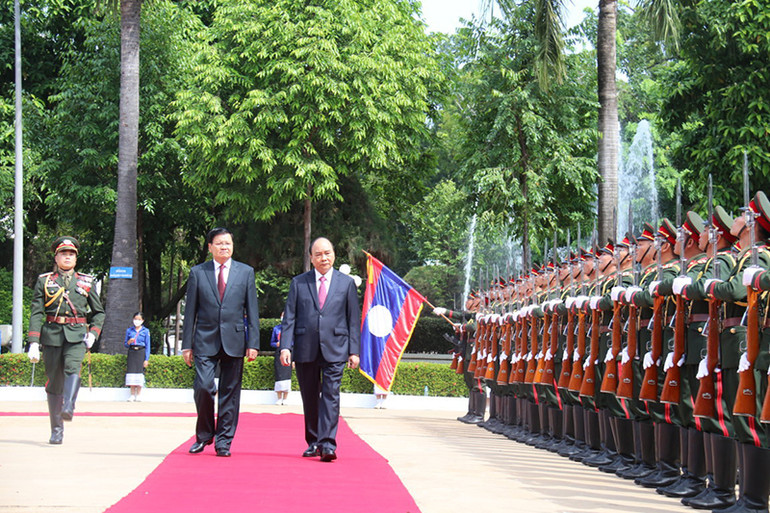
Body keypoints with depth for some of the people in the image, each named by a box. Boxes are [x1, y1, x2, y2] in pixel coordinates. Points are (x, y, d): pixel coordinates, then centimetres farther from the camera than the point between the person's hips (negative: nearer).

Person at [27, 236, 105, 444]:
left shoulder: (87, 282, 13)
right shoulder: (44, 281, 9)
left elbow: (99, 312, 19)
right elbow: (36, 313, 3)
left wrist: (93, 333, 1)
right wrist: (34, 343, -7)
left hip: (77, 335, 0)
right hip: (52, 335, 0)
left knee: (73, 367, -28)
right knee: (54, 381, 2)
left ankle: (68, 408, -45)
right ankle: (56, 430, 11)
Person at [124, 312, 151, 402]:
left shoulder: (145, 331, 4)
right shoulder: (129, 330, 10)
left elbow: (148, 345, 2)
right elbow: (125, 344, 15)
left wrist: (146, 359, -4)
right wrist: (128, 342, -10)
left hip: (141, 352, -2)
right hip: (131, 352, 2)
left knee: (140, 371, -7)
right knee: (131, 371, -4)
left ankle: (138, 395, -1)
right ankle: (132, 394, 2)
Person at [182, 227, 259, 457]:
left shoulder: (246, 272, 9)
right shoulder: (197, 273, 7)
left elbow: (252, 311, 7)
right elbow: (190, 311, 7)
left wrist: (253, 343, 0)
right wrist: (187, 344, 2)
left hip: (234, 341, 1)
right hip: (205, 341, -1)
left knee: (230, 392, 2)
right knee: (203, 387, -12)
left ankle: (223, 441, 11)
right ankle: (203, 436, 8)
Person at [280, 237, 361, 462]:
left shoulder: (346, 283, 8)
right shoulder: (298, 283, 9)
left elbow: (354, 319, 8)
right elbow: (289, 317, 6)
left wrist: (354, 351, 1)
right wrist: (286, 346, -6)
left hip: (334, 349, -1)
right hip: (305, 349, 2)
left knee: (330, 395, -11)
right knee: (309, 398, 8)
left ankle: (327, 444, -14)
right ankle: (313, 443, 20)